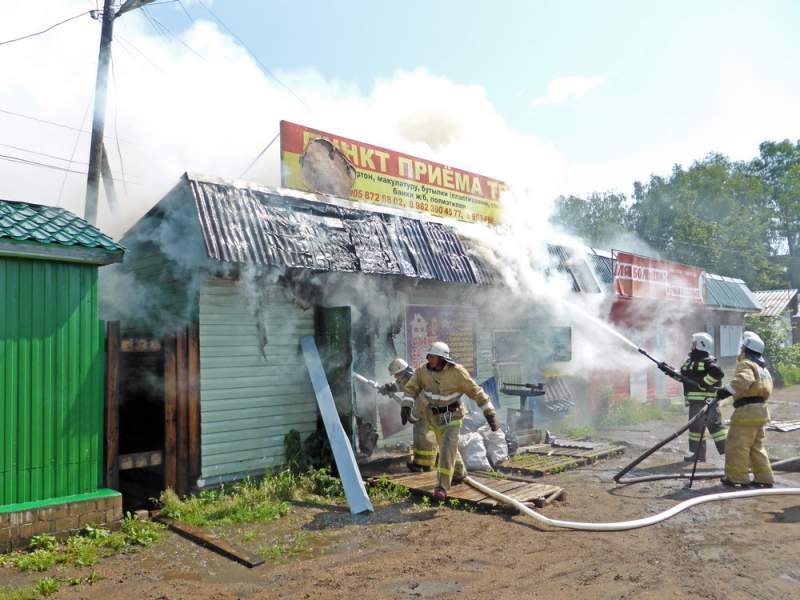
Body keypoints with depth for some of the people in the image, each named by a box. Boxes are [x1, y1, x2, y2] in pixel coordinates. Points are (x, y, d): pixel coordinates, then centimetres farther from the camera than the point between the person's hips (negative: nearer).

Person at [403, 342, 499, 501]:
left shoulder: (457, 372, -23)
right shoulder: (423, 370, -13)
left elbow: (476, 392, -18)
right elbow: (411, 388, -9)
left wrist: (490, 414, -18)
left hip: (452, 415, -4)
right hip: (434, 416, 4)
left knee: (447, 448, -17)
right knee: (445, 447, 20)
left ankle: (442, 488, -13)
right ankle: (459, 473, 46)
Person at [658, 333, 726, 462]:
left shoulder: (707, 361, -12)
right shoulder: (691, 360, 16)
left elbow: (718, 373, -26)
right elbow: (684, 377, 20)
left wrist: (703, 384, -24)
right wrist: (670, 372, 11)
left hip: (703, 399, -9)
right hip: (695, 399, 9)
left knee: (696, 425, -5)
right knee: (715, 425, 13)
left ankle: (698, 453, 3)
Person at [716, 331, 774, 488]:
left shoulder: (746, 365, -11)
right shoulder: (763, 368, 21)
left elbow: (743, 380, -31)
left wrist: (726, 391, -29)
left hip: (747, 411, -10)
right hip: (760, 411, 10)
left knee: (737, 445, -2)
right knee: (756, 446, 16)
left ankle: (736, 477, 3)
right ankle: (764, 478, 18)